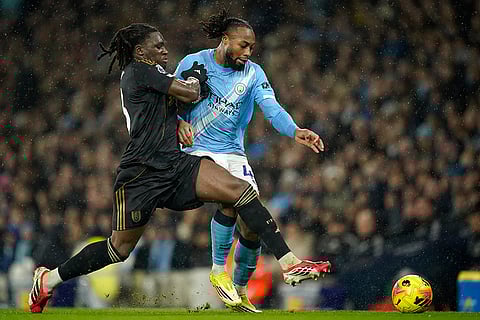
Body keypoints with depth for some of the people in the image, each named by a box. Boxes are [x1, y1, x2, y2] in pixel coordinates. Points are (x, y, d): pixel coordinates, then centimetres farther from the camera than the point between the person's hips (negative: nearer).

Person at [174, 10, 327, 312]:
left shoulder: (253, 73, 1)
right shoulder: (193, 63, -4)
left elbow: (272, 109, -12)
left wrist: (295, 131, -31)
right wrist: (179, 122, -16)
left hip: (234, 154, 4)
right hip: (198, 150, -4)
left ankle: (240, 292, 15)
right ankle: (218, 270, -13)